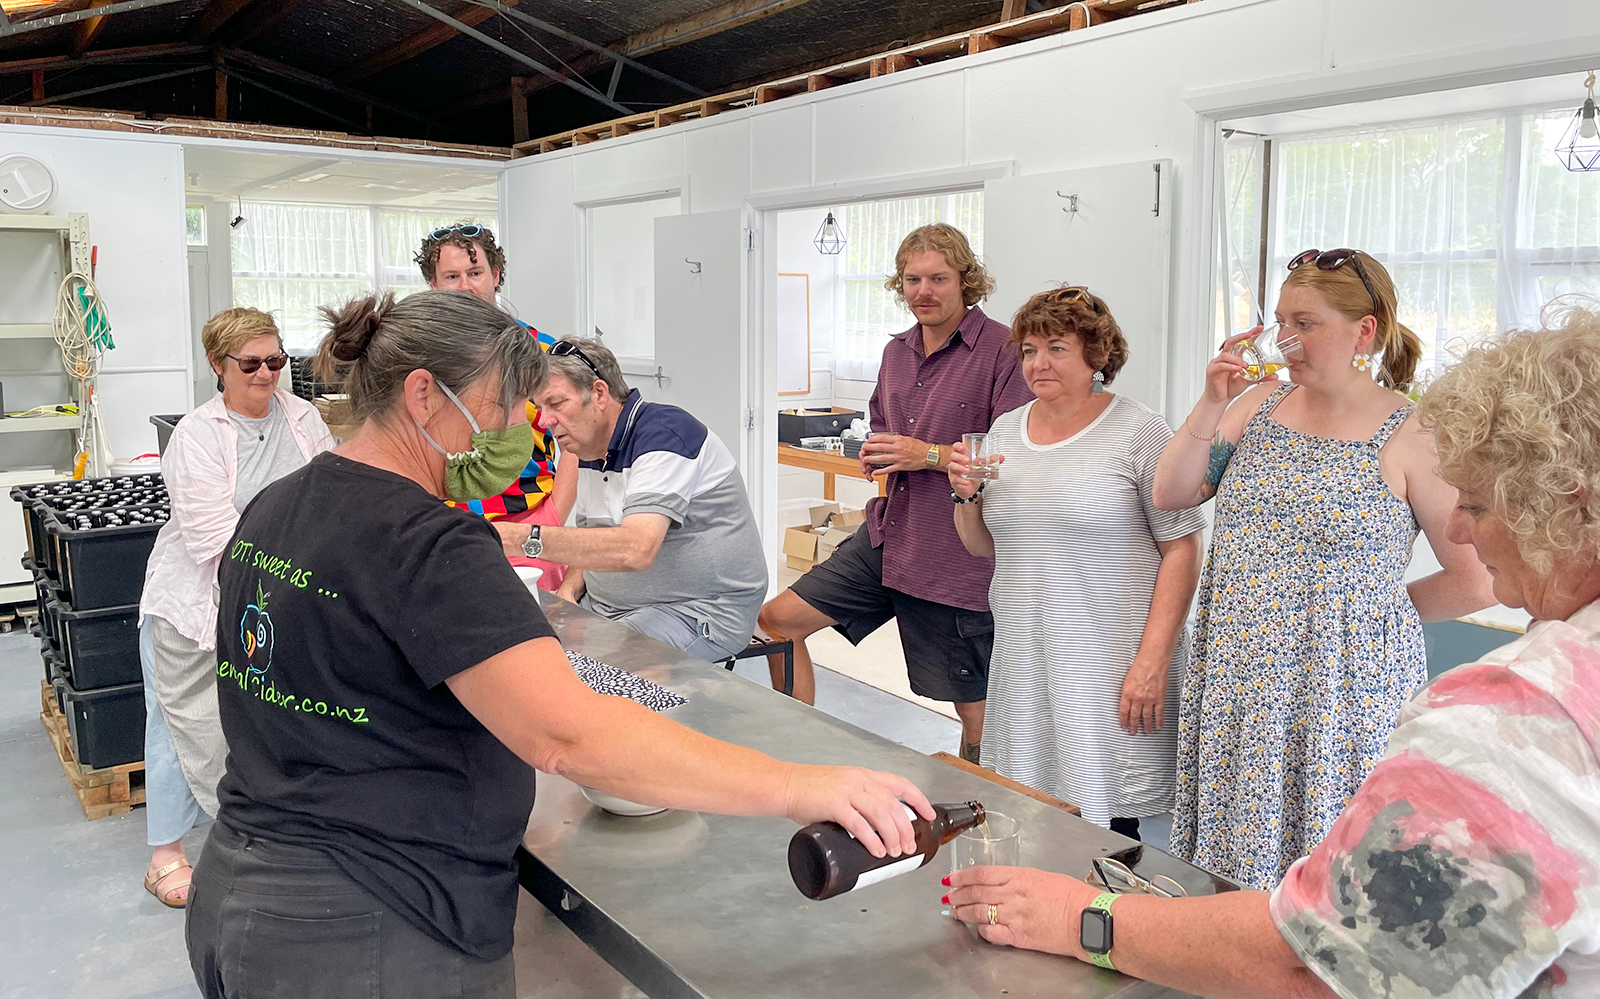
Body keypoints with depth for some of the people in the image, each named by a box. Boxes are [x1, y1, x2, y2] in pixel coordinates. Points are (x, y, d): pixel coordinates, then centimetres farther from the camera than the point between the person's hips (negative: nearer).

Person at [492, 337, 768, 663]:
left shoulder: (663, 435, -18)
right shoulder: (591, 450, 12)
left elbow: (636, 549, -33)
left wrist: (528, 539, -35)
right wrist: (569, 591, -2)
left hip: (695, 609, -9)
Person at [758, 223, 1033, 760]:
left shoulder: (1004, 352, -12)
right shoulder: (897, 351, 13)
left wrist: (930, 455, -19)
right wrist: (874, 456, 5)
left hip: (958, 554, -7)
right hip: (886, 534, 8)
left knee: (974, 706, 4)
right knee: (778, 620, 8)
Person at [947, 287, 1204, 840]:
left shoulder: (1137, 432, -6)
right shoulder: (1006, 429, 11)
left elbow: (1181, 549, -9)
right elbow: (982, 547, 18)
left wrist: (1153, 660, -16)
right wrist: (968, 495, -2)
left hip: (1111, 666, -5)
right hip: (1022, 659, 5)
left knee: (1104, 822, -2)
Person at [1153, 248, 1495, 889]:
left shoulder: (1411, 438, -9)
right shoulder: (1260, 403, 6)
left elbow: (1476, 583, -8)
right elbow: (1171, 495, 3)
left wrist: (1374, 607, 1)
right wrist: (1212, 404, -7)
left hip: (1341, 690, -4)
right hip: (1237, 686, 5)